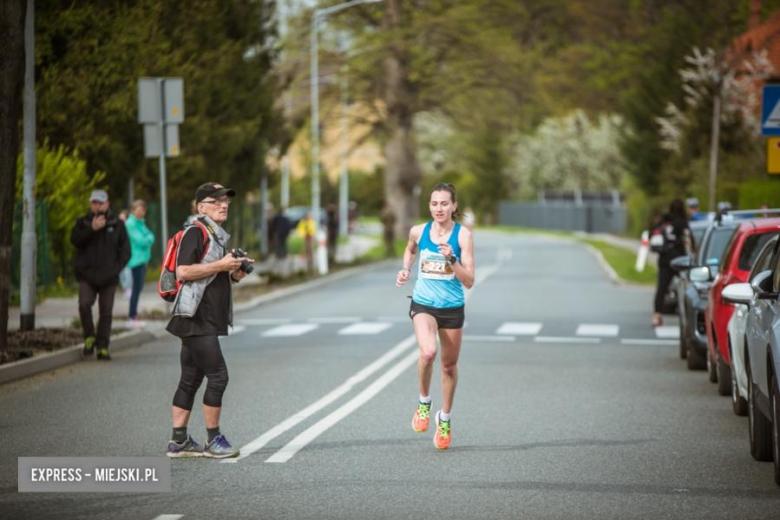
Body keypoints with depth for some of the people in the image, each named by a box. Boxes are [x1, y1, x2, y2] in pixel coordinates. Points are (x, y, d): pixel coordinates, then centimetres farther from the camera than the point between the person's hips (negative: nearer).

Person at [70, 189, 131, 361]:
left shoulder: (117, 224, 6)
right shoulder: (83, 223, 8)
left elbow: (125, 250, 6)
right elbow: (75, 240, -10)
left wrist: (117, 268, -7)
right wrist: (92, 229, -21)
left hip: (108, 277, 0)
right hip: (87, 275, 0)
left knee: (106, 313, 1)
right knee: (84, 304, -20)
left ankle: (102, 348, 8)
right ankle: (89, 337, 0)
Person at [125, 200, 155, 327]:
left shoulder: (140, 223, 17)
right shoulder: (131, 223, -12)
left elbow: (150, 236, 12)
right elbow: (140, 240, -18)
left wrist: (147, 239, -8)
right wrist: (149, 239, -1)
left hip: (142, 259, 9)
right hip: (137, 259, -9)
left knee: (138, 287, 11)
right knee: (137, 288, -7)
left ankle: (132, 314, 18)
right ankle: (132, 316, -3)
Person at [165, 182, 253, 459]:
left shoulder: (218, 236, 22)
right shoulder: (195, 233, -10)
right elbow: (183, 271, -21)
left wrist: (235, 274, 11)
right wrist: (221, 265, -19)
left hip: (207, 322, 10)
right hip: (195, 319, -10)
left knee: (190, 380, 9)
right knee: (218, 375, -11)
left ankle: (179, 441, 11)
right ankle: (213, 441, -6)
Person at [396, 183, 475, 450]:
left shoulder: (463, 235, -11)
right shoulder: (419, 231, -4)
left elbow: (469, 282, -15)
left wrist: (451, 259, -29)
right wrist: (405, 269, 6)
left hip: (453, 308, 0)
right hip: (423, 305, 0)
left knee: (449, 365, 12)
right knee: (427, 352, -27)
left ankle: (445, 419, 34)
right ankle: (424, 402, -1)